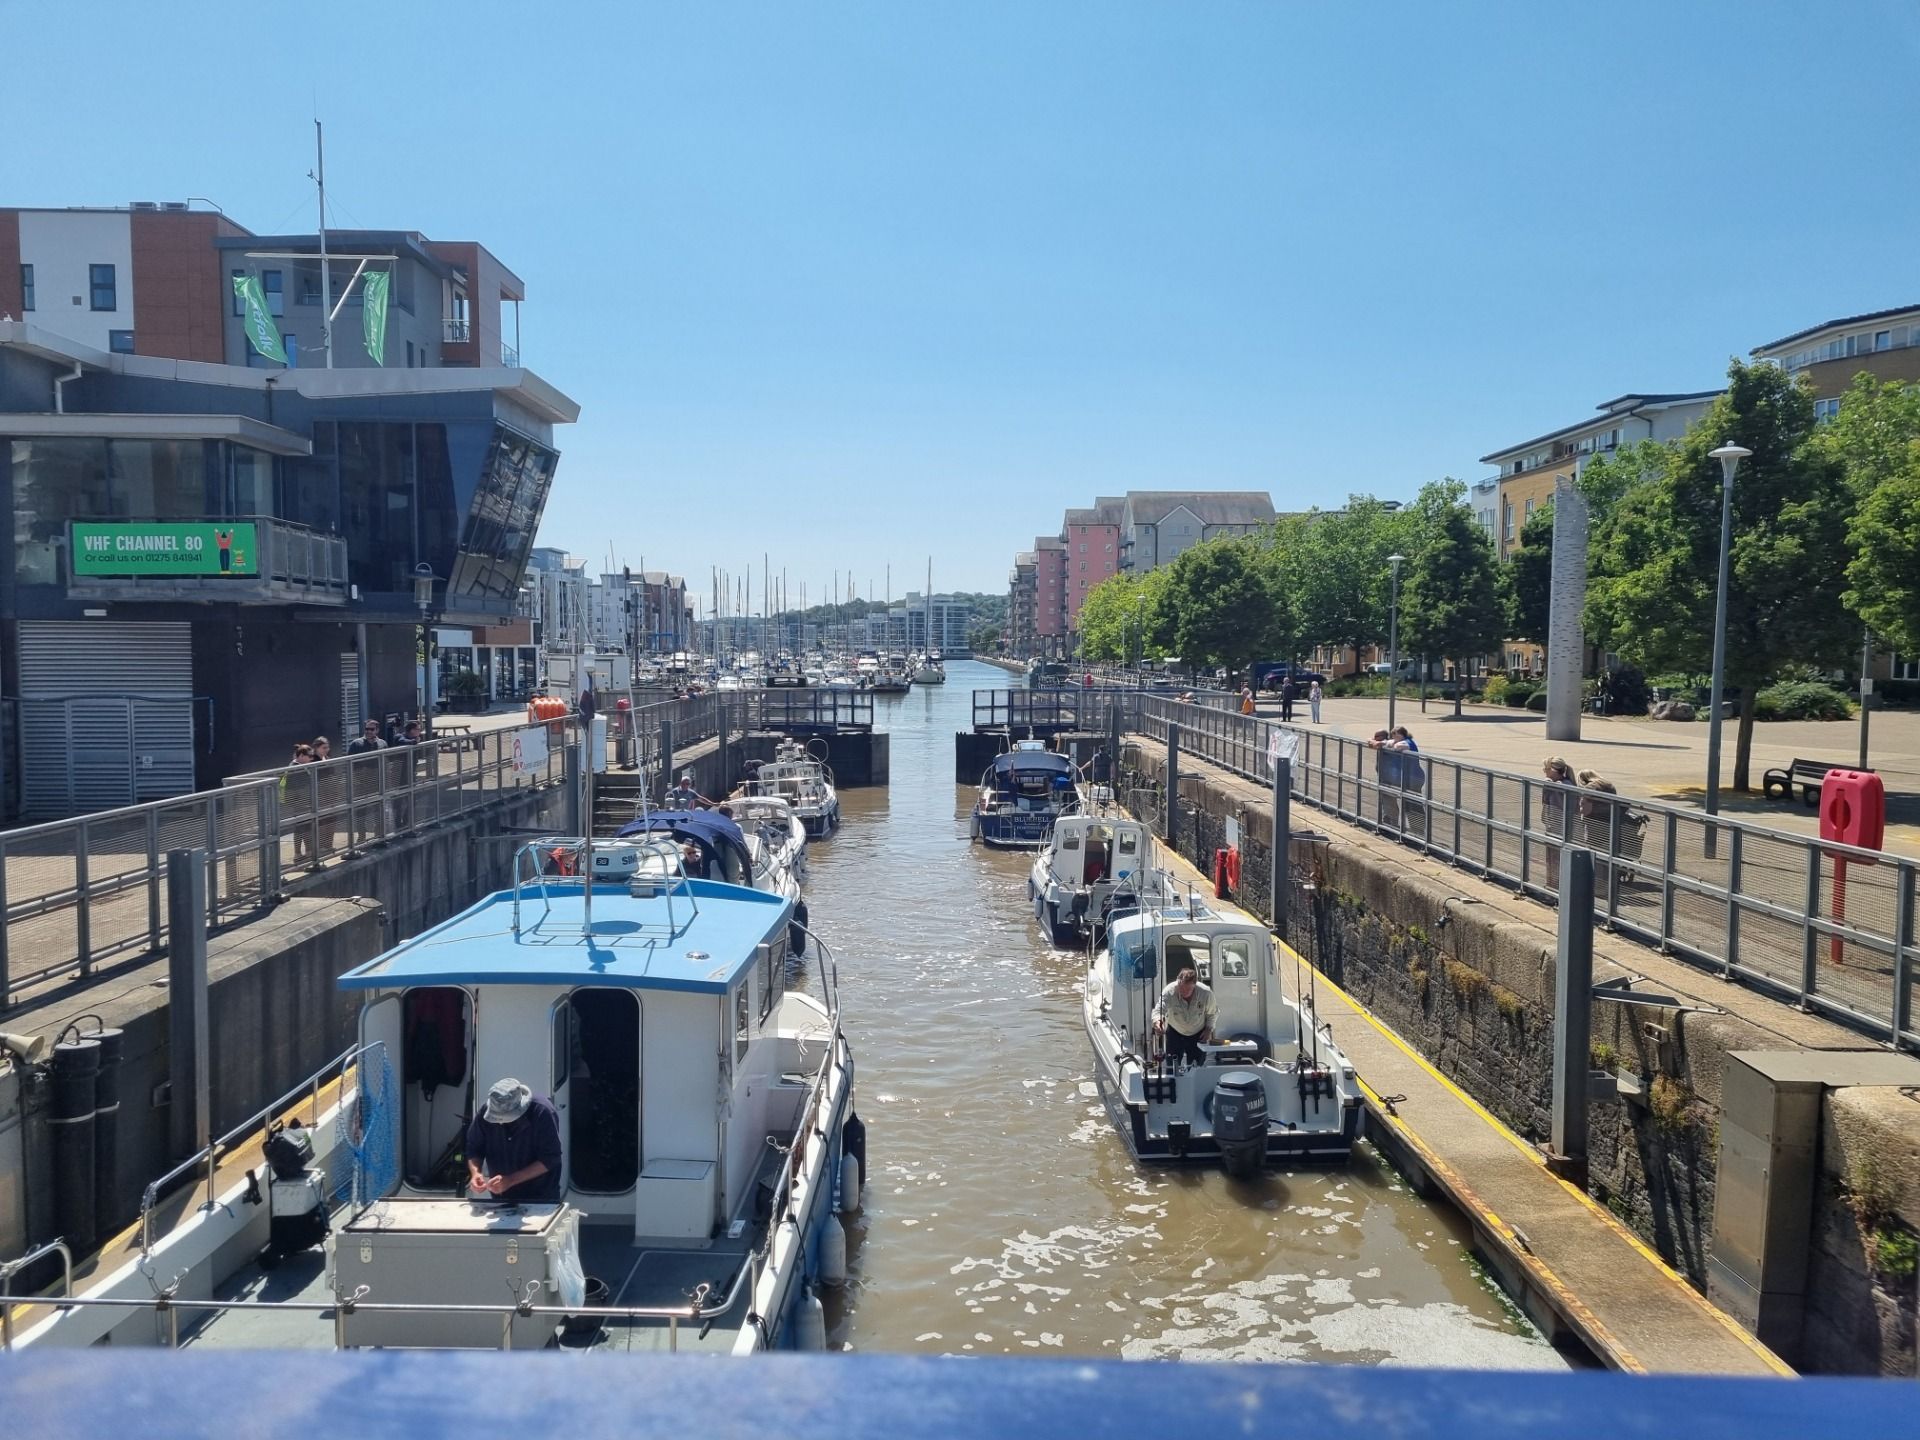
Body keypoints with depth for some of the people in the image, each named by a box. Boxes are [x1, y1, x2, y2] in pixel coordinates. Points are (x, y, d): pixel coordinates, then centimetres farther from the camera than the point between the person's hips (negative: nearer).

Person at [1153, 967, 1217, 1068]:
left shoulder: (1206, 994, -25)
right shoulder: (1169, 992, -31)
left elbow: (1213, 1013, -4)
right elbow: (1159, 1009, -43)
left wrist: (1209, 1029, -13)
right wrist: (1157, 1021, -63)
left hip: (1198, 1035, 1)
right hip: (1175, 1033, -1)